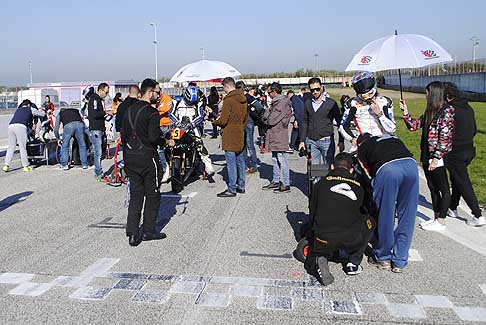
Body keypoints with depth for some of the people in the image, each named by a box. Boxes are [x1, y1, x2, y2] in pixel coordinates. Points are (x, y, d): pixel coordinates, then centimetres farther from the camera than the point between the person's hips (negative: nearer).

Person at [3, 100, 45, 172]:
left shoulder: (18, 110, 34)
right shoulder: (31, 109, 21)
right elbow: (43, 114, 28)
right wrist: (41, 111, 51)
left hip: (11, 126, 5)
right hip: (20, 126, -5)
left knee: (11, 147, 9)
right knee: (23, 147, -1)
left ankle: (6, 165, 5)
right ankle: (26, 166, 3)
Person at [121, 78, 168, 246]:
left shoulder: (129, 110, 10)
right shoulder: (152, 112, -13)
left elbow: (123, 134, 12)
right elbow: (153, 137, -22)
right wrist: (166, 142, -3)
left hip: (130, 158, 7)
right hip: (147, 158, -7)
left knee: (135, 194, 11)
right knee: (152, 194, 8)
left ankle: (132, 234, 8)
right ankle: (148, 231, 15)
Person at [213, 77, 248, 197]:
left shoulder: (229, 99, -16)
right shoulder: (243, 99, 9)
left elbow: (223, 120, -19)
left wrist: (215, 122, 1)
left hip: (230, 136, -8)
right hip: (241, 135, 8)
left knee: (231, 163, -3)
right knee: (240, 161, 14)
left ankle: (232, 189, 1)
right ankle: (241, 186, 23)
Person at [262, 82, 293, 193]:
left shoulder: (282, 104, -18)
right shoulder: (275, 103, 14)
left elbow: (271, 120, -21)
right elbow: (265, 117, 13)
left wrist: (266, 120, -2)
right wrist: (267, 115, -7)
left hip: (280, 138, -10)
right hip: (275, 137, 10)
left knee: (282, 161, -3)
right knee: (275, 160, 17)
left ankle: (286, 185, 5)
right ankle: (276, 181, 28)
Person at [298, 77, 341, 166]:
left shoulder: (331, 103, -1)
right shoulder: (307, 103, 9)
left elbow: (339, 122, 2)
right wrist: (302, 140, 9)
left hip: (326, 141, -3)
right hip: (311, 141, 3)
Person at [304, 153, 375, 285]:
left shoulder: (320, 183, 9)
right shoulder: (358, 187, 12)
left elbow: (312, 213, 15)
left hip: (324, 239, 0)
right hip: (351, 239, 0)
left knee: (311, 261, 29)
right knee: (369, 222, 31)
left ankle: (317, 263, -10)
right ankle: (353, 263, 21)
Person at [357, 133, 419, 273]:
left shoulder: (362, 148, 28)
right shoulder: (393, 138, 40)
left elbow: (369, 174, 18)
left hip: (387, 168, -4)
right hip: (411, 164, 4)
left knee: (384, 216, 12)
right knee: (407, 217, 13)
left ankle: (383, 258, 27)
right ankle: (399, 262, 22)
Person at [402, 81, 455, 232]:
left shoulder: (446, 111, -13)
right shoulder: (430, 111, 11)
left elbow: (445, 138, -17)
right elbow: (414, 125, 16)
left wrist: (436, 158, -19)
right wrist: (405, 111, 6)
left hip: (438, 158, -9)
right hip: (427, 156, 9)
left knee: (443, 189, 3)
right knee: (433, 188, 15)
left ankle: (441, 222, 10)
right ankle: (436, 218, 26)